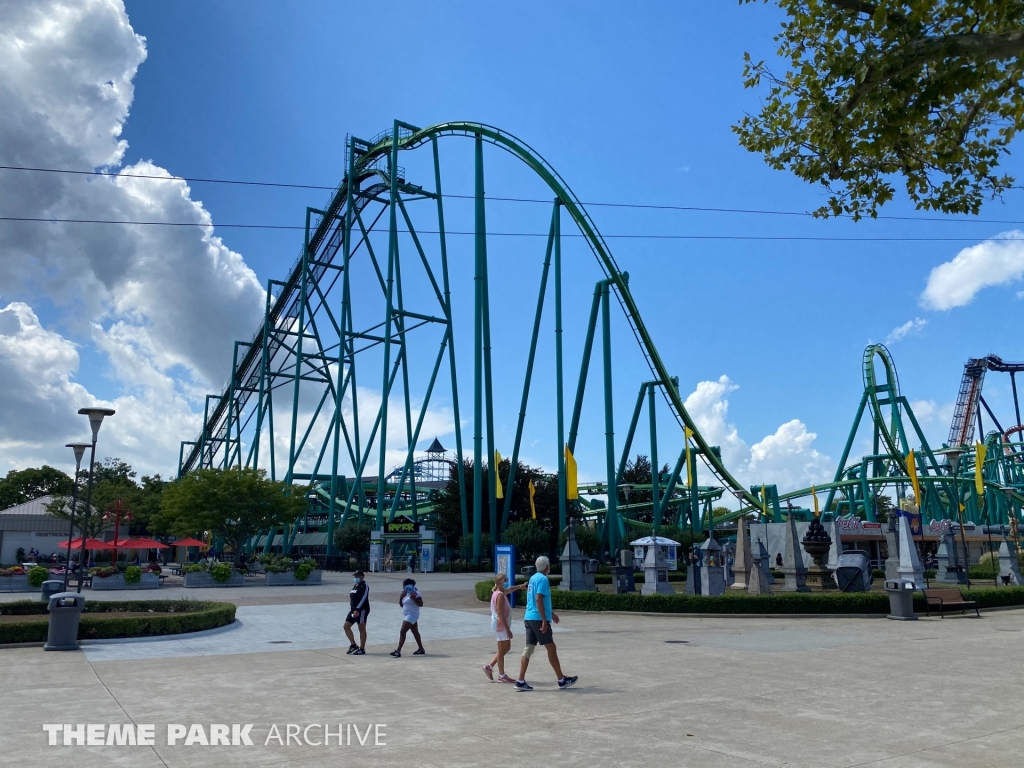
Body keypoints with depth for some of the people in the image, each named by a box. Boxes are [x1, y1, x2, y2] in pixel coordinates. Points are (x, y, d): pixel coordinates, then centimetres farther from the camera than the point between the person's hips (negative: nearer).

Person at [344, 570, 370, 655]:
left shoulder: (364, 586, -11)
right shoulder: (355, 586, 16)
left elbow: (363, 598, -22)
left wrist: (357, 609, -29)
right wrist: (352, 609, 17)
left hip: (362, 610, -9)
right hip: (354, 610, 9)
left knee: (362, 629, -2)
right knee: (346, 626, 6)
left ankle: (362, 649, 4)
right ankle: (353, 645, 15)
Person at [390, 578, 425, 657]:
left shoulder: (415, 593, -13)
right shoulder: (406, 593, 13)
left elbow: (421, 604, -18)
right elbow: (401, 604, 15)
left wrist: (413, 598, -28)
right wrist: (401, 597, -2)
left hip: (412, 615, -10)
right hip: (407, 615, 10)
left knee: (402, 632, -16)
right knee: (415, 632, 17)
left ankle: (398, 651, -19)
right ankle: (421, 649, 27)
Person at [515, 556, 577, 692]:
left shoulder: (533, 578, 16)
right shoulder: (543, 579, -12)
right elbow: (539, 600, -21)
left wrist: (551, 613, 34)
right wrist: (544, 620, -22)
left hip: (529, 618, 9)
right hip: (538, 619, -9)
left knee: (528, 649, 6)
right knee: (551, 649, 1)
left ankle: (521, 681, 2)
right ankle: (562, 680, 10)